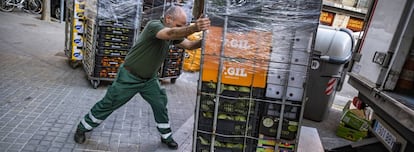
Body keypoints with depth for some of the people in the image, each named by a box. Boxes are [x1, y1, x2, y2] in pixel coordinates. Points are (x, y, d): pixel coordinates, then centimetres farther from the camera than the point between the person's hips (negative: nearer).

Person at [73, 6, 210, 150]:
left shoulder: (173, 32, -2)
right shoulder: (154, 25, -28)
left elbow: (190, 45, -2)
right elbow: (171, 34, -49)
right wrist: (194, 28, -65)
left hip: (149, 78, 7)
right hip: (129, 76, -7)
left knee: (160, 104, 7)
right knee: (108, 104, 6)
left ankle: (166, 136, 25)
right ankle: (82, 128, 28)